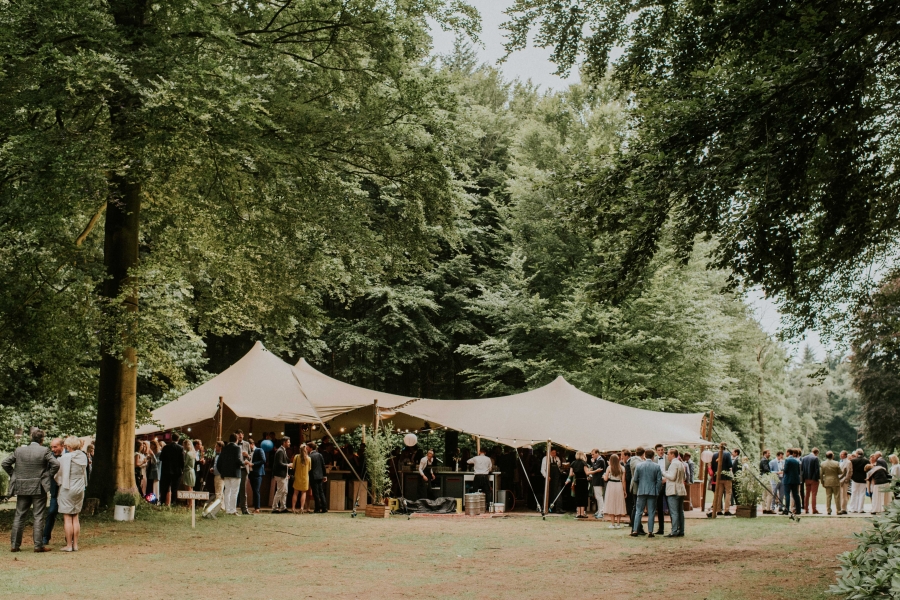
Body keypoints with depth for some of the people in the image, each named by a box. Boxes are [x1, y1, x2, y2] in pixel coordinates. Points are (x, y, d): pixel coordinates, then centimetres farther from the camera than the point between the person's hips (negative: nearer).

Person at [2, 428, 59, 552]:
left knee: (19, 516, 10)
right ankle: (38, 545, -1)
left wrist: (13, 475, 11)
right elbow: (55, 464, -16)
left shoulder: (19, 450, 3)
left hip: (22, 488, 3)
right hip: (39, 489, -3)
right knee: (38, 517, 1)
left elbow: (5, 463, 5)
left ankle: (14, 545, 10)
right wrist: (48, 476, -3)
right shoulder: (44, 451, -8)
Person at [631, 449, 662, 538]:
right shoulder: (657, 466, -3)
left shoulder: (639, 465, -1)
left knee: (638, 511, 6)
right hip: (653, 492, -1)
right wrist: (657, 491, 5)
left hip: (641, 491, 1)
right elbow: (659, 481, -4)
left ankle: (635, 530, 2)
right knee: (651, 512, 4)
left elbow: (635, 479, 1)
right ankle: (650, 532, 2)